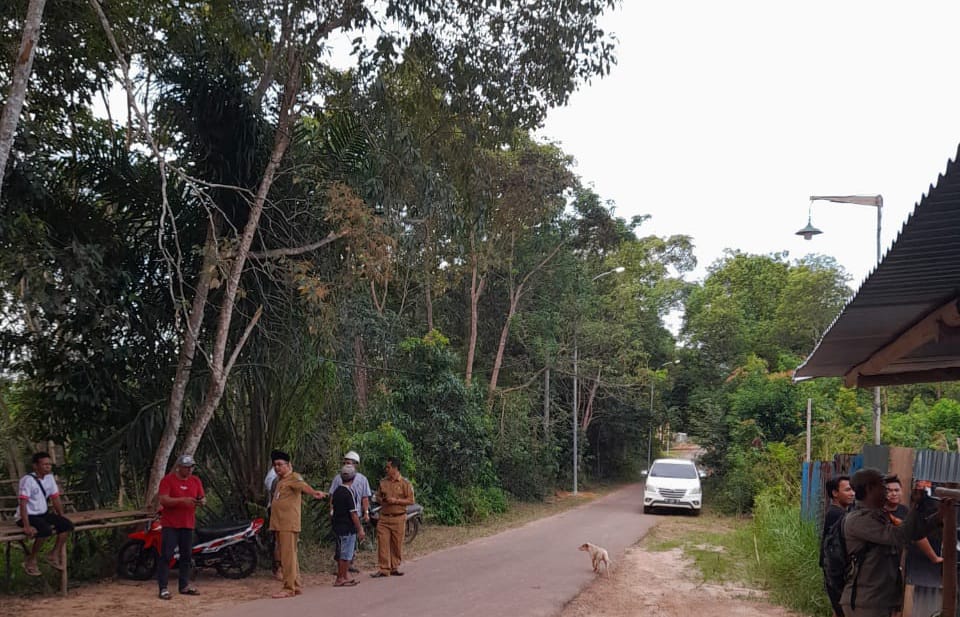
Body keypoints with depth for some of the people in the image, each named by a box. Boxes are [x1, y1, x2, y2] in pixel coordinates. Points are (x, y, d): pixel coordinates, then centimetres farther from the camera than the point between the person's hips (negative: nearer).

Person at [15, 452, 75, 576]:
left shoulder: (50, 477, 2)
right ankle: (31, 560, -11)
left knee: (67, 525, -10)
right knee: (46, 530, -32)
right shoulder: (28, 480, -21)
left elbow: (55, 498, 10)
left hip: (43, 513, 7)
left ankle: (54, 555, 5)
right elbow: (22, 504, -25)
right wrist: (27, 526, -31)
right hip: (28, 516, -7)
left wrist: (62, 517, 5)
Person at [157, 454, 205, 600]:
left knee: (187, 555, 10)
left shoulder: (195, 481, 9)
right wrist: (183, 500, -27)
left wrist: (202, 501, -13)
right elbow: (163, 500, -16)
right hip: (170, 525, -5)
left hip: (188, 524, 5)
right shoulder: (168, 480, -7)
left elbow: (203, 497, 12)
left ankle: (184, 585, 20)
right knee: (166, 555, -7)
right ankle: (163, 588, -5)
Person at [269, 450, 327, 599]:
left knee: (288, 556, -9)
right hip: (279, 524, 10)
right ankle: (297, 586, 22)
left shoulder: (294, 477, -10)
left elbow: (303, 485, -31)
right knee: (285, 557, 14)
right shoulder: (279, 480, 19)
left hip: (289, 524, -10)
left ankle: (289, 588, -7)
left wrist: (314, 492, -48)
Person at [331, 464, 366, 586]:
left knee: (342, 554, 15)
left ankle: (346, 576, 23)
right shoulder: (349, 492, -17)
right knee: (345, 555, -1)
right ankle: (340, 579, 3)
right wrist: (360, 529, -12)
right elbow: (353, 513, -18)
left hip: (338, 525, 9)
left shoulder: (337, 491, 8)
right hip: (347, 527, -9)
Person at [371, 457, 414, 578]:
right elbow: (378, 496, 21)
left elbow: (411, 500, -6)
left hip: (398, 518, -3)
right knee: (382, 543, -3)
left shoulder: (405, 483, -3)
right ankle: (383, 569, 2)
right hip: (384, 517, 3)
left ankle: (394, 567, 17)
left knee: (397, 544, 5)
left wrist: (396, 501, -15)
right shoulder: (383, 482, 10)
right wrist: (381, 500, -2)